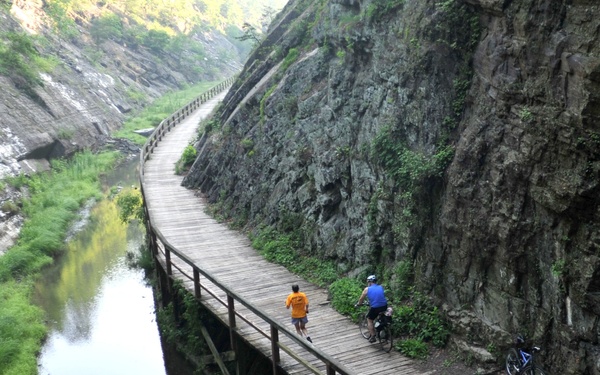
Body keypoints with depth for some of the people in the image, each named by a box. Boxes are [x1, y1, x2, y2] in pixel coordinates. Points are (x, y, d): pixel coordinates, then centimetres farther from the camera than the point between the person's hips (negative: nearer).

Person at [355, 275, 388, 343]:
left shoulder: (367, 289, 3)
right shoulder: (381, 287, 13)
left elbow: (361, 299, 12)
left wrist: (357, 304, 33)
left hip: (375, 308, -4)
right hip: (384, 306, 4)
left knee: (369, 320, 20)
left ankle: (372, 336, 15)